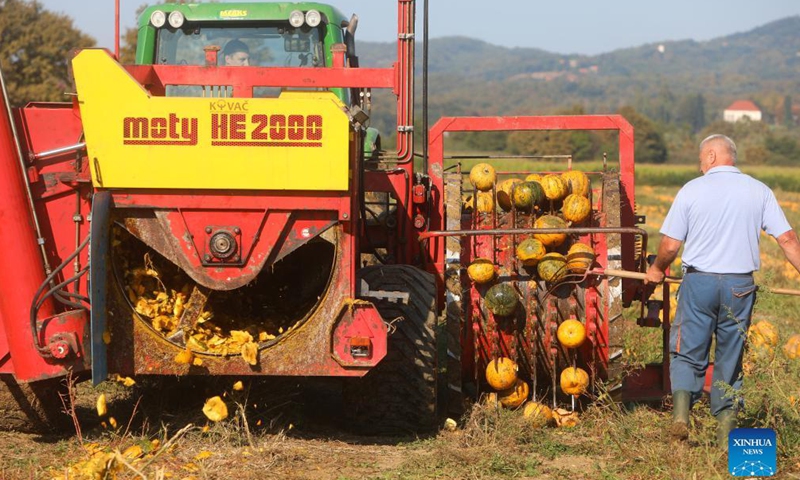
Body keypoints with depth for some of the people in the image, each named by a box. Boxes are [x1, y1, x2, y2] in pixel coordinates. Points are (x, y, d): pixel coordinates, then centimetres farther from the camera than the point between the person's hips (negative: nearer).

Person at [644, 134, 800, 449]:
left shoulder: (692, 190, -3)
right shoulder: (758, 191, 4)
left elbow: (670, 246, -3)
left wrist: (657, 270, 15)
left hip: (699, 281, -2)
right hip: (740, 286, 2)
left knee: (687, 353, 9)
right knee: (730, 359, 12)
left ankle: (681, 414, -11)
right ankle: (726, 432, 12)